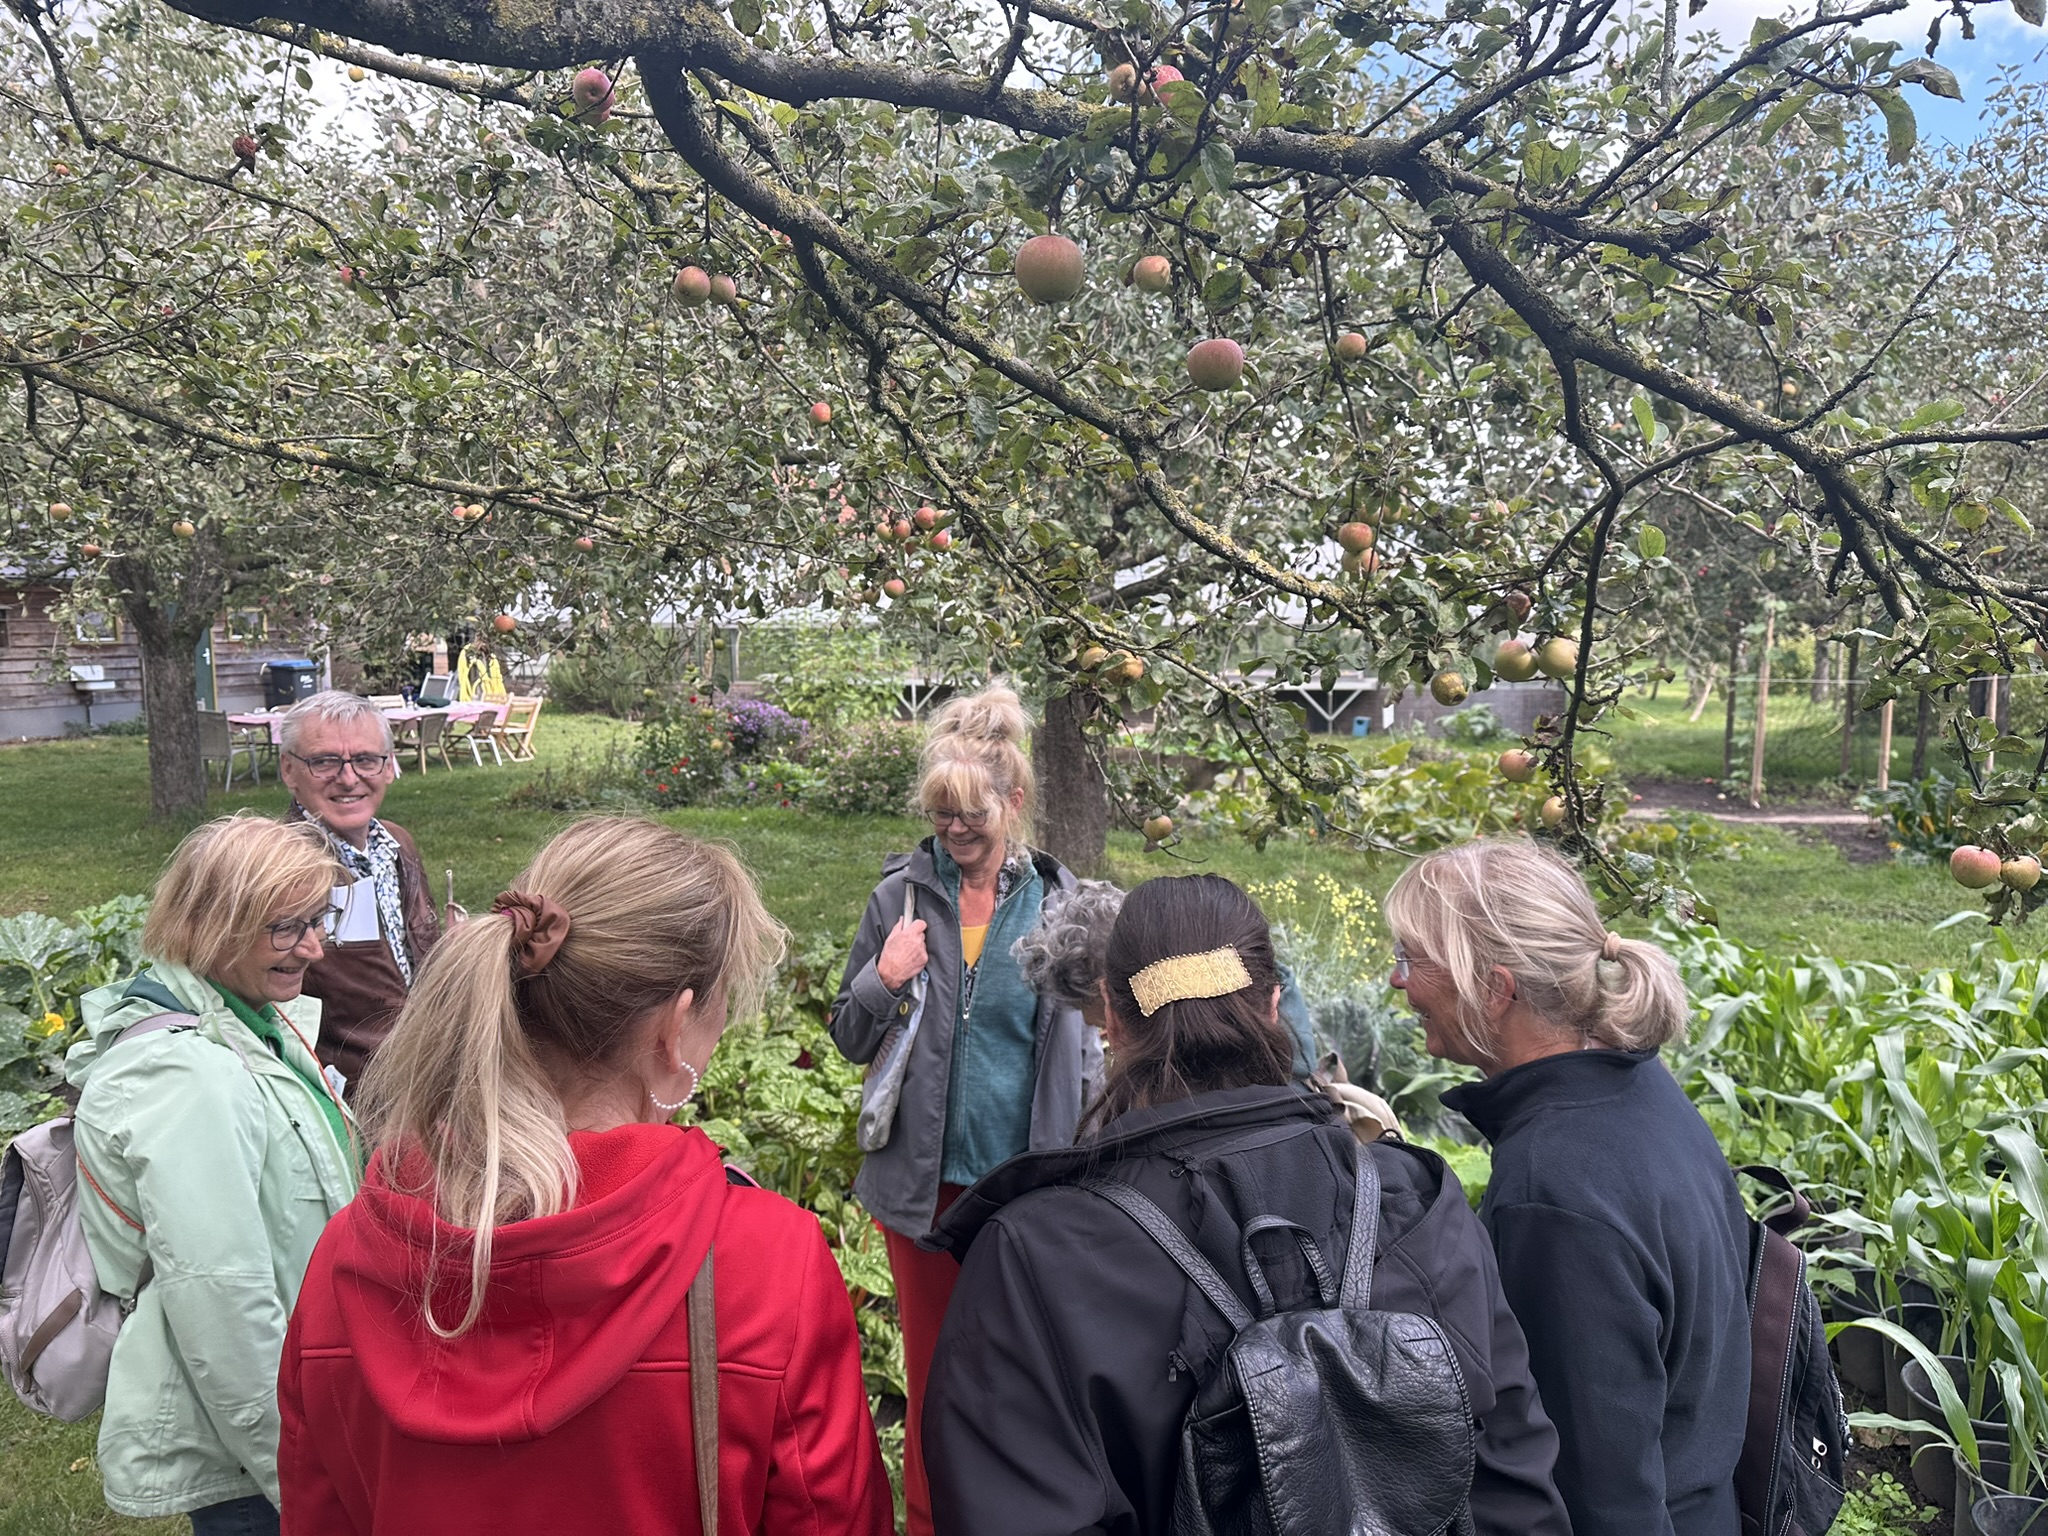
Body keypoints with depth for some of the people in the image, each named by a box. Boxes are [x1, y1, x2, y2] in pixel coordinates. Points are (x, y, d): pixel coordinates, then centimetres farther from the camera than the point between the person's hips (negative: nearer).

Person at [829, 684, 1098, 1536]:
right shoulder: (900, 896, -2)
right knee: (932, 1376, 13)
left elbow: (1083, 1047, 7)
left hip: (1029, 1178, 0)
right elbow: (849, 1039, 6)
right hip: (926, 1178, 1)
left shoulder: (1057, 900, -2)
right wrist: (883, 979, -14)